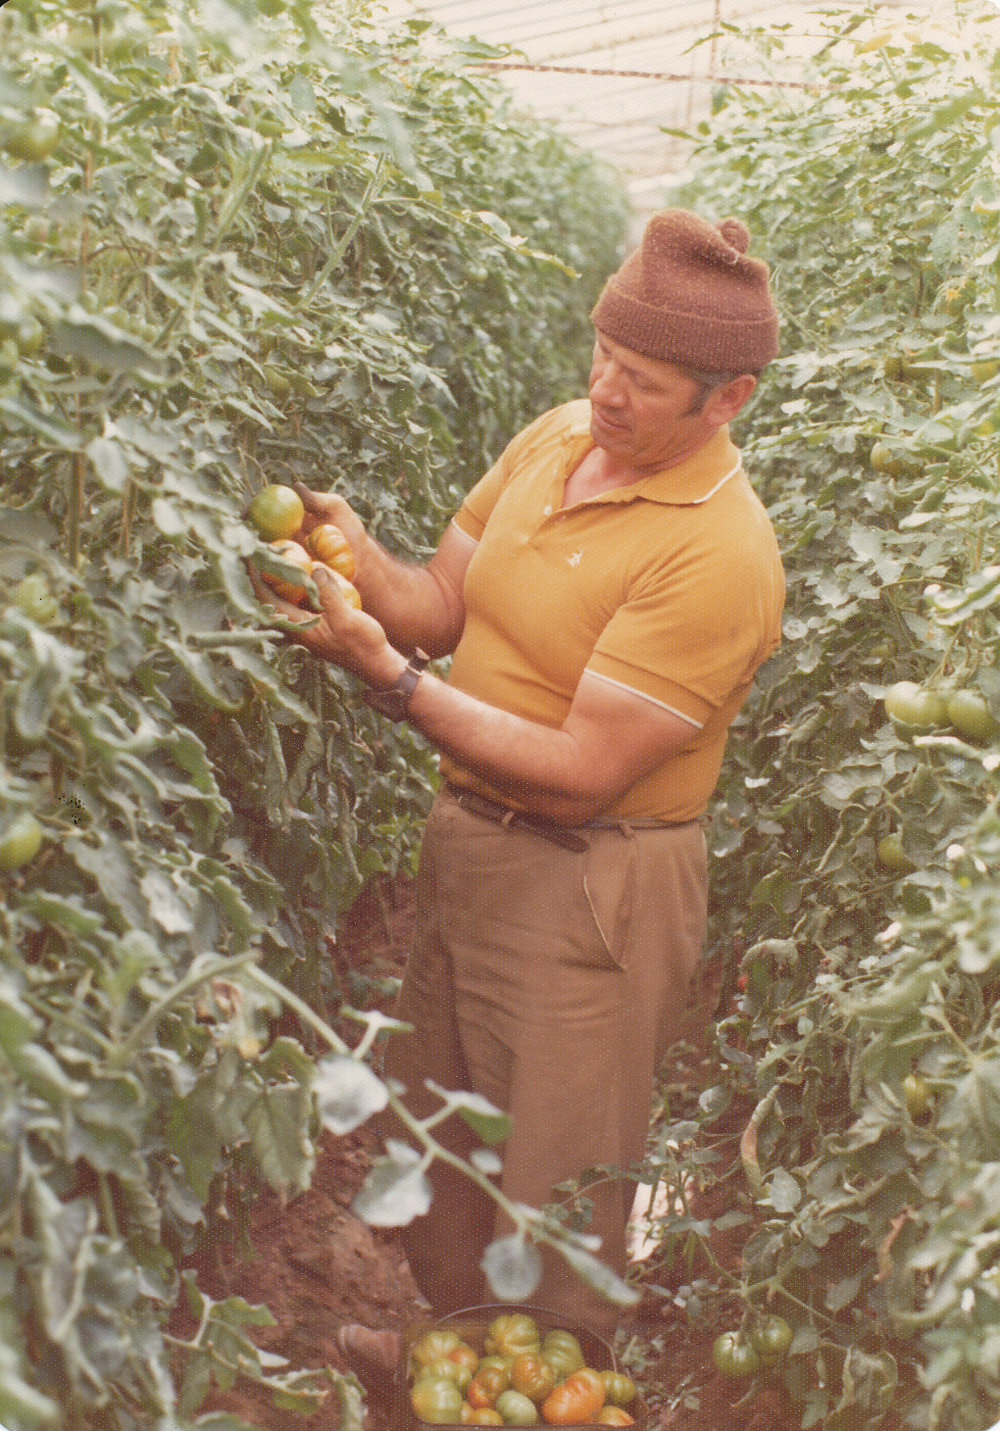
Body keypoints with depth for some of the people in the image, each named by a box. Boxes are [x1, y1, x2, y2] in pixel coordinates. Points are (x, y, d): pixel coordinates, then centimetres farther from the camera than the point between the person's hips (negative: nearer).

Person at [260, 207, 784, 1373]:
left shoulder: (718, 554, -24)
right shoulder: (555, 438, 1)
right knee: (439, 1144, 22)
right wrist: (359, 560, -15)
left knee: (551, 1198, 9)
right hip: (464, 842, 8)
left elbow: (580, 776, -25)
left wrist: (395, 683, -25)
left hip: (587, 892, -7)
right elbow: (444, 604, 5)